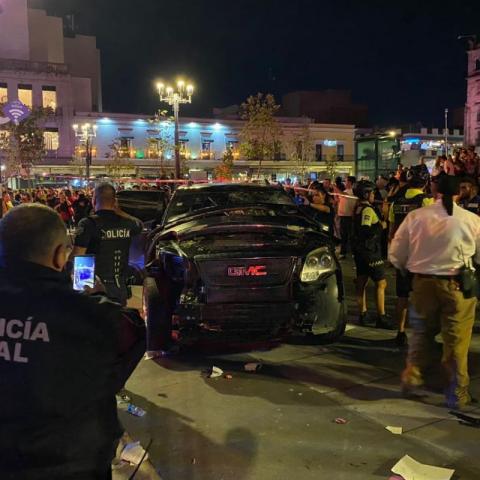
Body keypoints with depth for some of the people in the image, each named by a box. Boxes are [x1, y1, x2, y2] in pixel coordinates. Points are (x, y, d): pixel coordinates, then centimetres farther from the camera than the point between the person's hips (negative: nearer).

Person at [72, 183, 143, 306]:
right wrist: (118, 210, 20)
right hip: (120, 289, 4)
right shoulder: (127, 223, 1)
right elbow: (140, 225, 26)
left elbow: (77, 258, -16)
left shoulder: (88, 224, -13)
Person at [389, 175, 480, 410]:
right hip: (458, 286, -2)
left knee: (422, 333, 21)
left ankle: (411, 379, 24)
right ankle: (457, 394, 21)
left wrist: (410, 268, 19)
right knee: (456, 341, 10)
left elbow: (396, 254, 0)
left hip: (423, 282, 2)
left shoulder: (416, 216, -5)